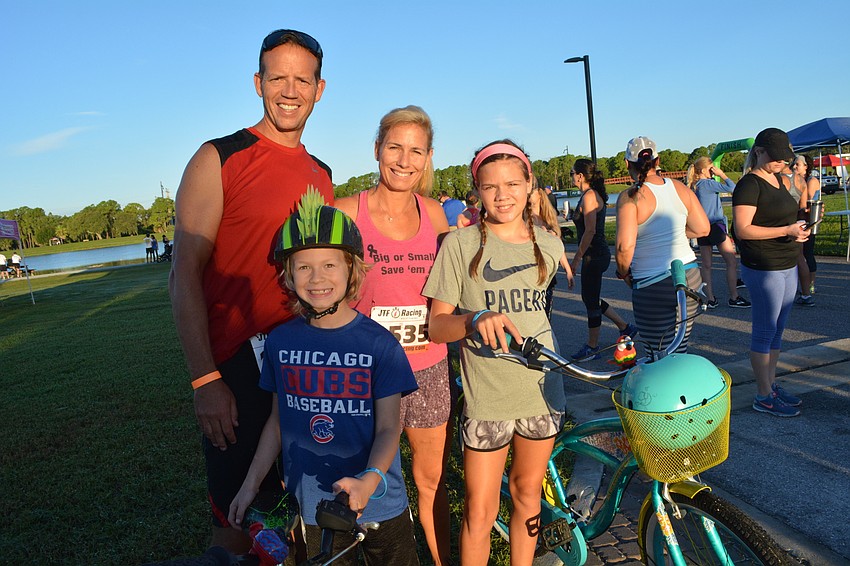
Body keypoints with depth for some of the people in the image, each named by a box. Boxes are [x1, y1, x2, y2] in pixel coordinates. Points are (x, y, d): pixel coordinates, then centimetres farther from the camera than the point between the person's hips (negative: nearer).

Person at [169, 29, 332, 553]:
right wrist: (205, 381, -14)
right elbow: (184, 275, -9)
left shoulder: (322, 176, 12)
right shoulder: (219, 160, -5)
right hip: (239, 367, -5)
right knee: (238, 525, 5)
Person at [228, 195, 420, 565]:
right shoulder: (280, 341, -4)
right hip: (312, 505, 2)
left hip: (378, 504, -2)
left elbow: (388, 427, -12)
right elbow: (278, 420, 5)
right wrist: (250, 484, 5)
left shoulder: (378, 343, -13)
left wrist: (368, 482, -28)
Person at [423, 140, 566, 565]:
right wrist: (476, 318, -26)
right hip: (485, 397, -3)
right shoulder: (460, 244, -9)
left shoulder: (549, 246, 3)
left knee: (527, 493, 18)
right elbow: (436, 326, -12)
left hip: (541, 390, 4)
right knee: (479, 511, 2)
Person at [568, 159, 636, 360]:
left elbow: (590, 231, -21)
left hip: (593, 255, -10)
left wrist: (576, 258, -17)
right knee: (590, 298, 18)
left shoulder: (589, 196, -16)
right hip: (598, 254, 10)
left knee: (591, 301, 1)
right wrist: (580, 256, 21)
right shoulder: (594, 194, 13)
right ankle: (625, 327, 27)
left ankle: (592, 348, 13)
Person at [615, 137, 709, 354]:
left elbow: (625, 246, -21)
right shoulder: (680, 188, 4)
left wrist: (624, 273, -3)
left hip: (653, 285, -6)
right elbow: (703, 229, 11)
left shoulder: (630, 197, -13)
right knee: (680, 351, 18)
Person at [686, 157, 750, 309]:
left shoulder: (693, 187, 10)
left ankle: (710, 299, 10)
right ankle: (734, 298, 4)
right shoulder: (707, 184, -12)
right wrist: (721, 174, -6)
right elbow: (731, 187, -17)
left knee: (705, 265, 7)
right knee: (732, 262, 1)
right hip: (715, 226, -8)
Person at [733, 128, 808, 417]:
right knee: (765, 332, -2)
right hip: (763, 269, -9)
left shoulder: (777, 179, 14)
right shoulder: (749, 184, -14)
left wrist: (797, 229, 8)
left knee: (777, 330, 14)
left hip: (787, 266, 9)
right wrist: (785, 230, -24)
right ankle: (763, 396, 7)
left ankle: (772, 384, 26)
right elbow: (742, 230, -21)